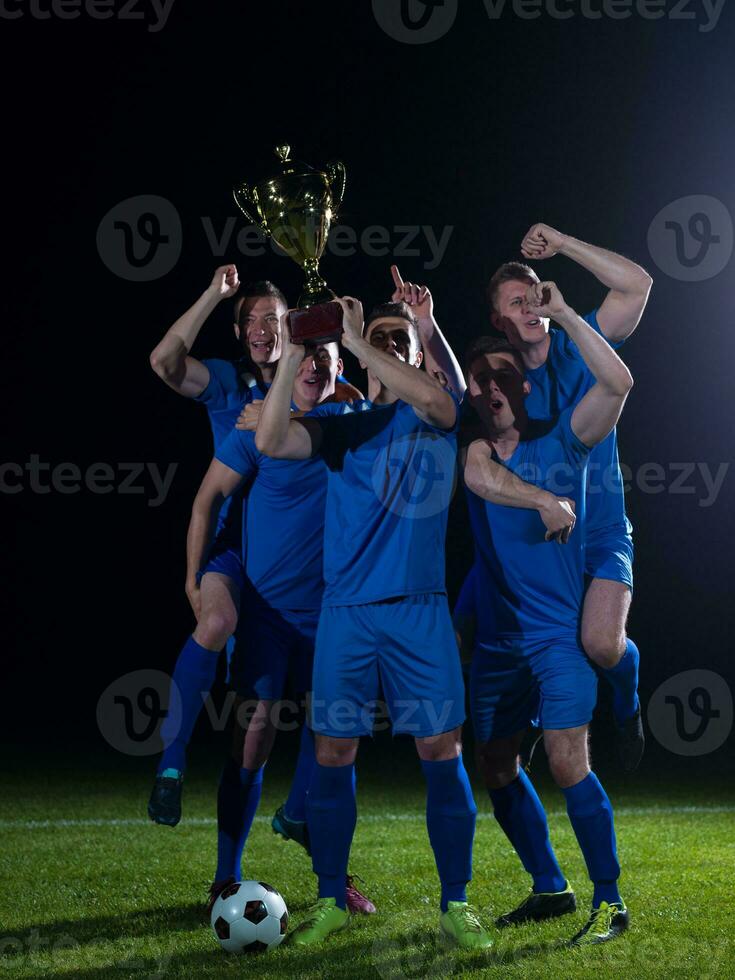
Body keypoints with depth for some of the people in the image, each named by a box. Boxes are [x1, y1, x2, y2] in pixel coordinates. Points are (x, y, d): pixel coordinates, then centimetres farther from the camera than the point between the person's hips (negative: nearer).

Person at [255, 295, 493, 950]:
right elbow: (271, 442, -7)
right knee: (333, 753, 2)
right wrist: (292, 358, -15)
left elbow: (432, 398, -18)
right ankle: (331, 902, 14)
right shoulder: (343, 427, 10)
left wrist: (357, 342, -18)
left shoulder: (439, 416, 7)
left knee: (442, 751, -4)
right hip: (346, 610, 1)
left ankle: (456, 904, 7)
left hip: (420, 608, -1)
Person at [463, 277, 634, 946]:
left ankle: (609, 900, -2)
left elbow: (617, 382, -14)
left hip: (558, 632, -5)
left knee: (567, 764, -15)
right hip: (497, 637, 5)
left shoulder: (559, 441, -4)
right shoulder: (472, 452, 9)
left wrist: (563, 315, -16)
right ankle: (550, 889, 25)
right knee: (498, 770, 10)